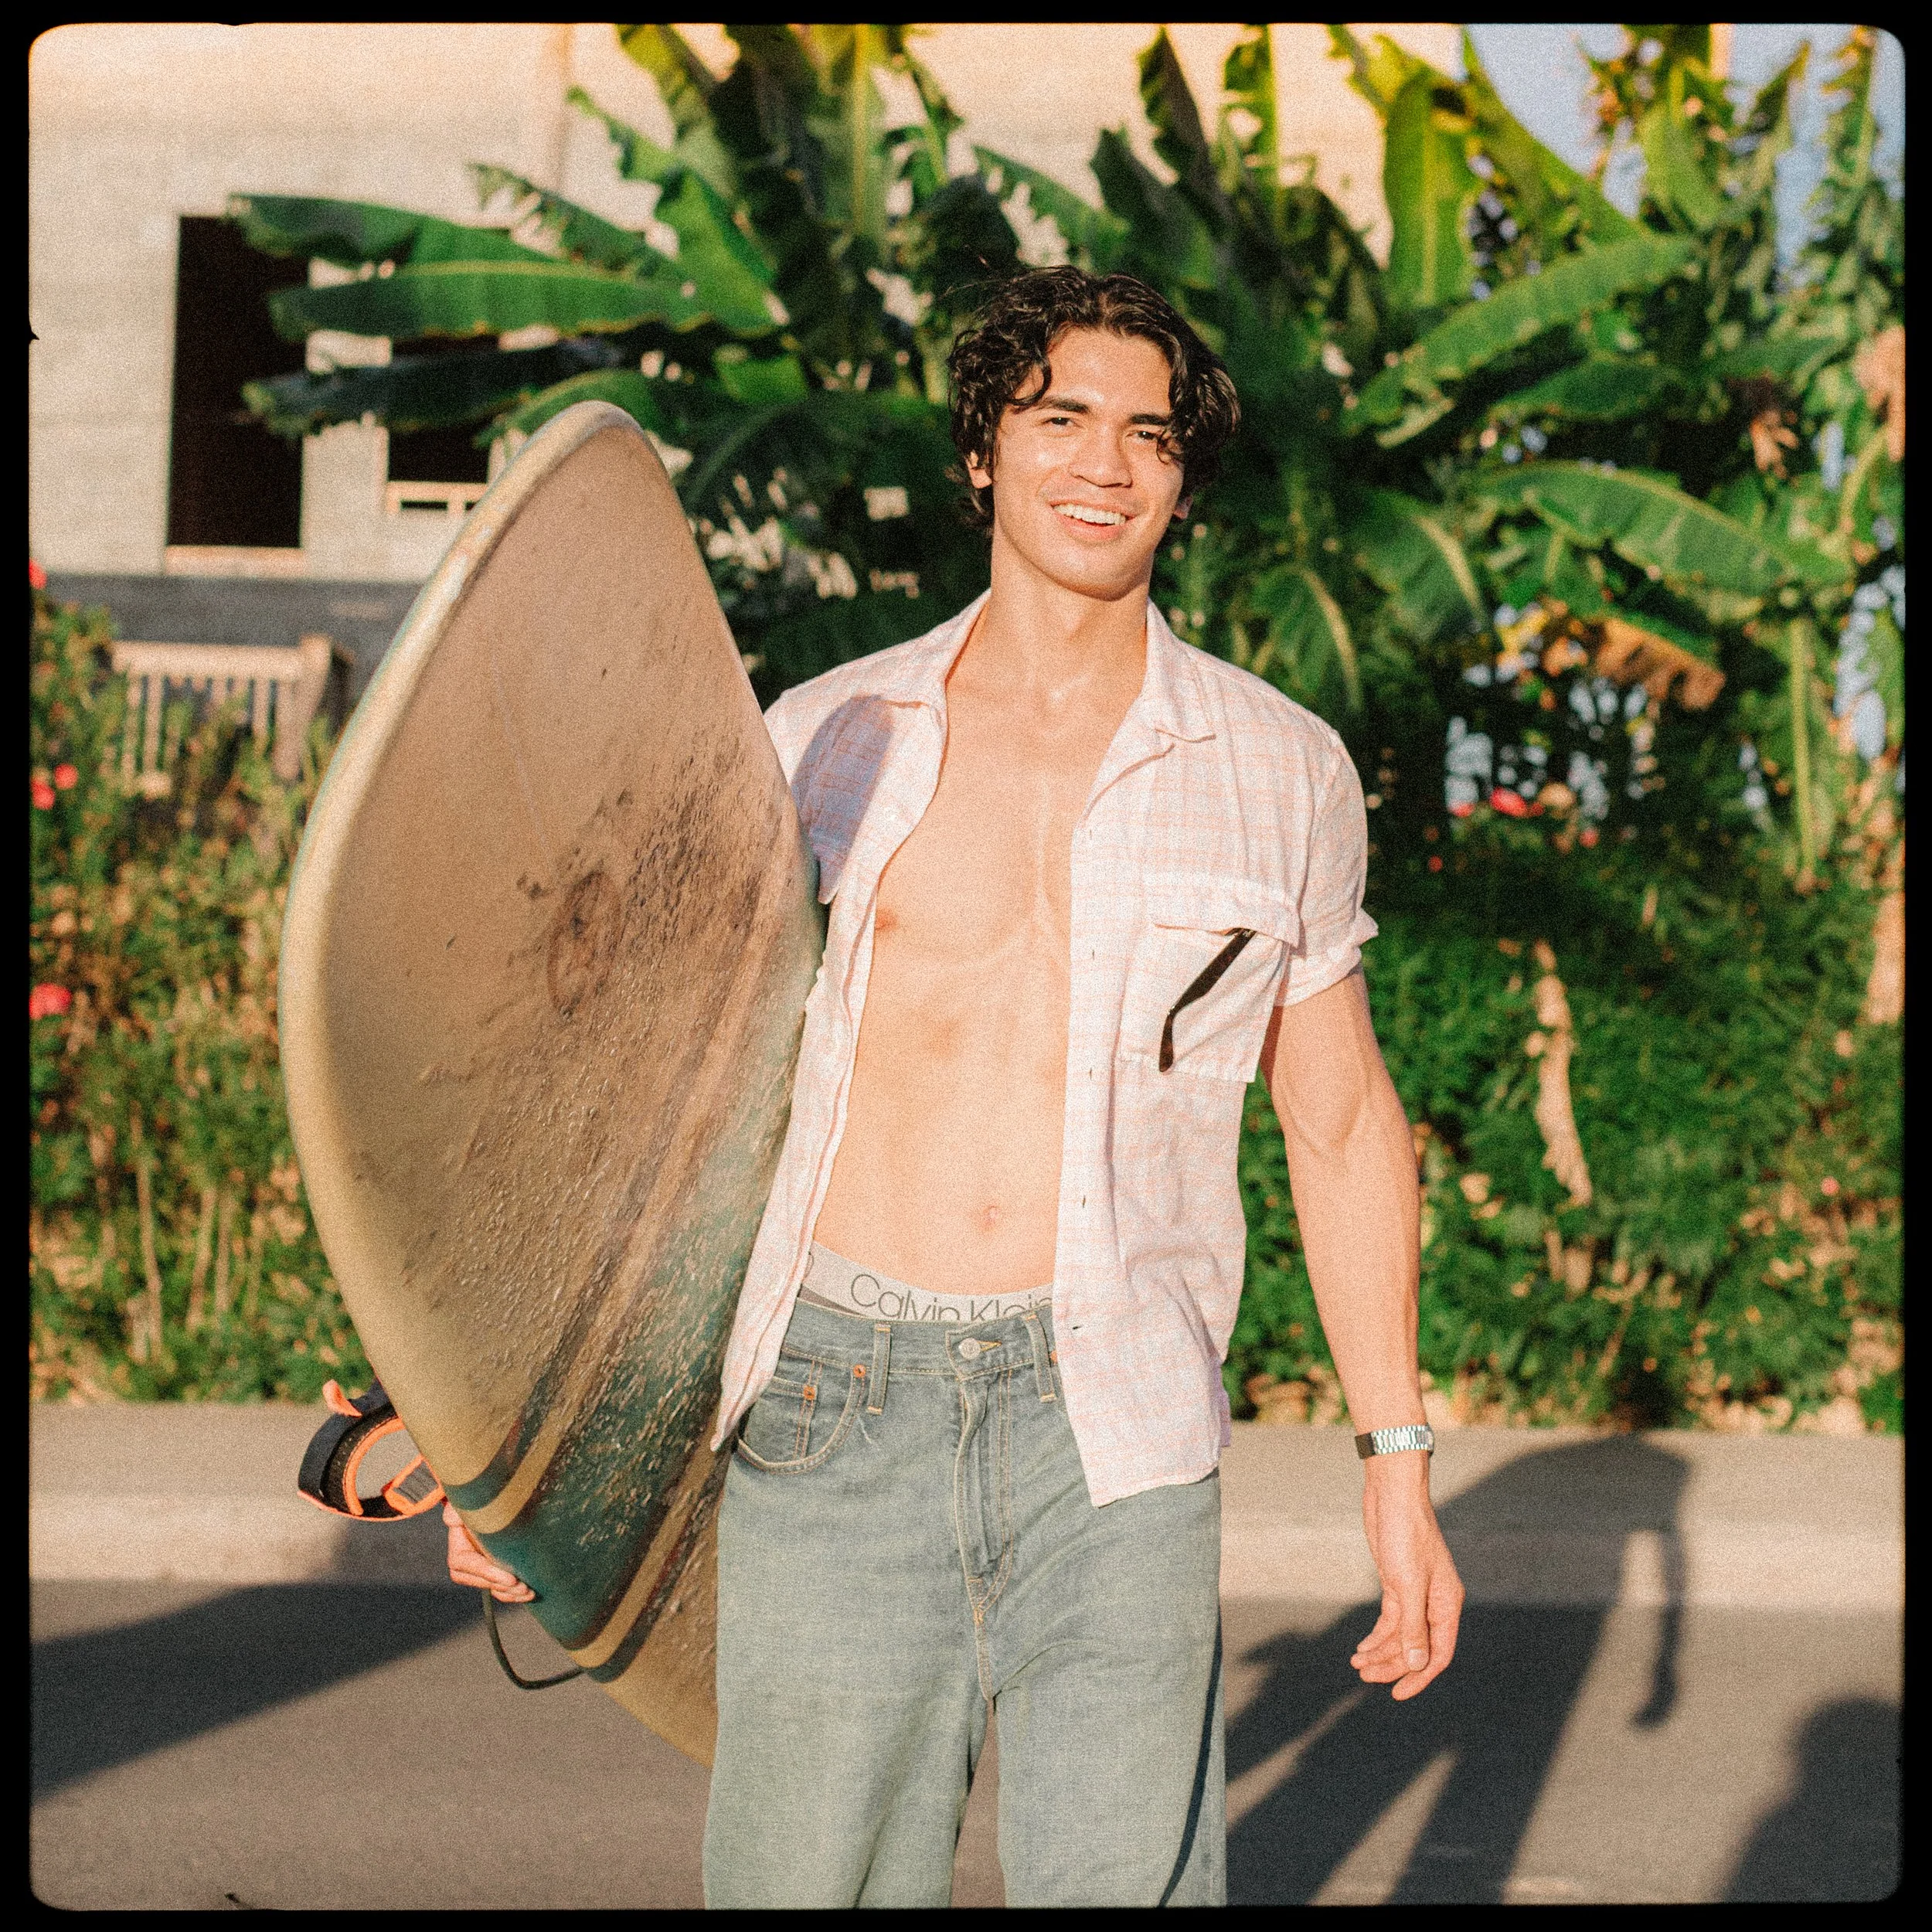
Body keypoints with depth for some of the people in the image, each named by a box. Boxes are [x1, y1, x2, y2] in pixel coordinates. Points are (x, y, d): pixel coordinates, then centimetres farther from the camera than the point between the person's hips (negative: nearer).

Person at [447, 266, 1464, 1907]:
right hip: (837, 1406, 0)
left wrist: (1398, 1464, 10)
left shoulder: (1282, 771, 8)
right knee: (812, 1879, 3)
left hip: (1115, 1420, 0)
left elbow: (1343, 1121, 14)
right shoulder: (816, 743, 7)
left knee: (1126, 1875, -7)